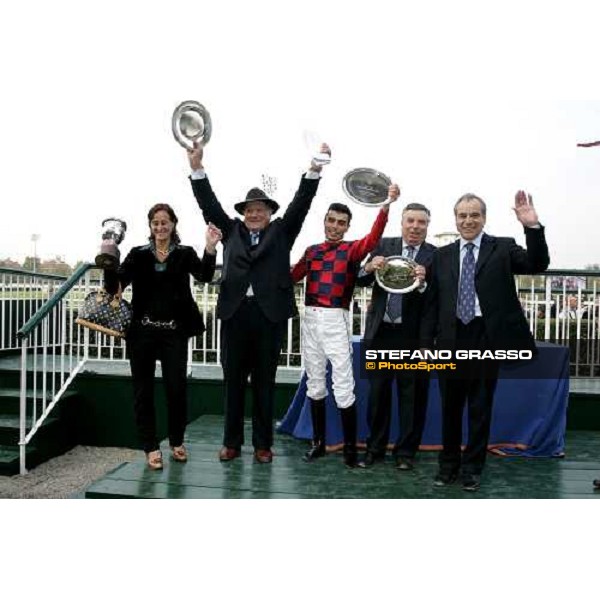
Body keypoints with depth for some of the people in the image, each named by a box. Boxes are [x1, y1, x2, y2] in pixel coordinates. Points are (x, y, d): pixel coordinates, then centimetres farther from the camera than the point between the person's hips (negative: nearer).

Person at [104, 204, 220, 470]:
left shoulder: (185, 254, 5)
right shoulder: (138, 254, 8)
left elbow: (204, 275, -13)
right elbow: (114, 285, -1)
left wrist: (210, 248, -29)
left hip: (174, 332, -1)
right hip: (142, 331, 1)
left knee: (176, 387, 2)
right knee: (143, 390, 6)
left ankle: (176, 442, 23)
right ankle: (151, 447, 18)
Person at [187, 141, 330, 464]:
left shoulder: (281, 231, 11)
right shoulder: (232, 230, 15)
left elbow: (300, 204, 0)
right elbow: (210, 205, 6)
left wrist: (314, 168, -13)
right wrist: (197, 167, -5)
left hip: (269, 314, -1)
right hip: (235, 313, 2)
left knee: (264, 382, 6)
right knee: (233, 380, 8)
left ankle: (262, 444, 15)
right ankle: (232, 442, 19)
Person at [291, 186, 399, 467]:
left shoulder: (352, 249, 0)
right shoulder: (311, 251, 13)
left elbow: (373, 238, -20)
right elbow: (291, 276, 9)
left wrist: (386, 205, -35)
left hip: (336, 321, -4)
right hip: (310, 319, 5)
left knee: (343, 386, -4)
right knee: (314, 383, 11)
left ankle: (350, 447, 5)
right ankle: (318, 441, 22)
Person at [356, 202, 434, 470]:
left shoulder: (435, 255, -3)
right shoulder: (384, 245, 5)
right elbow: (360, 280, 4)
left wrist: (423, 283, -29)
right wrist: (369, 268, -17)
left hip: (413, 335, -2)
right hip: (381, 331, 2)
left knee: (412, 395, 7)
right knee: (377, 392, 11)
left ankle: (405, 451, 21)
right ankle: (374, 448, 25)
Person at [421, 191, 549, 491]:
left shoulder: (503, 248, 3)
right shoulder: (442, 255, 9)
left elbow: (537, 265, -12)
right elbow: (432, 303, 8)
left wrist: (533, 227, -25)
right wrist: (426, 342, 4)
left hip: (486, 338, -2)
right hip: (451, 338, 2)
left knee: (480, 407, 8)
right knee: (450, 406, 12)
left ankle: (473, 467, 23)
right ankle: (448, 464, 27)